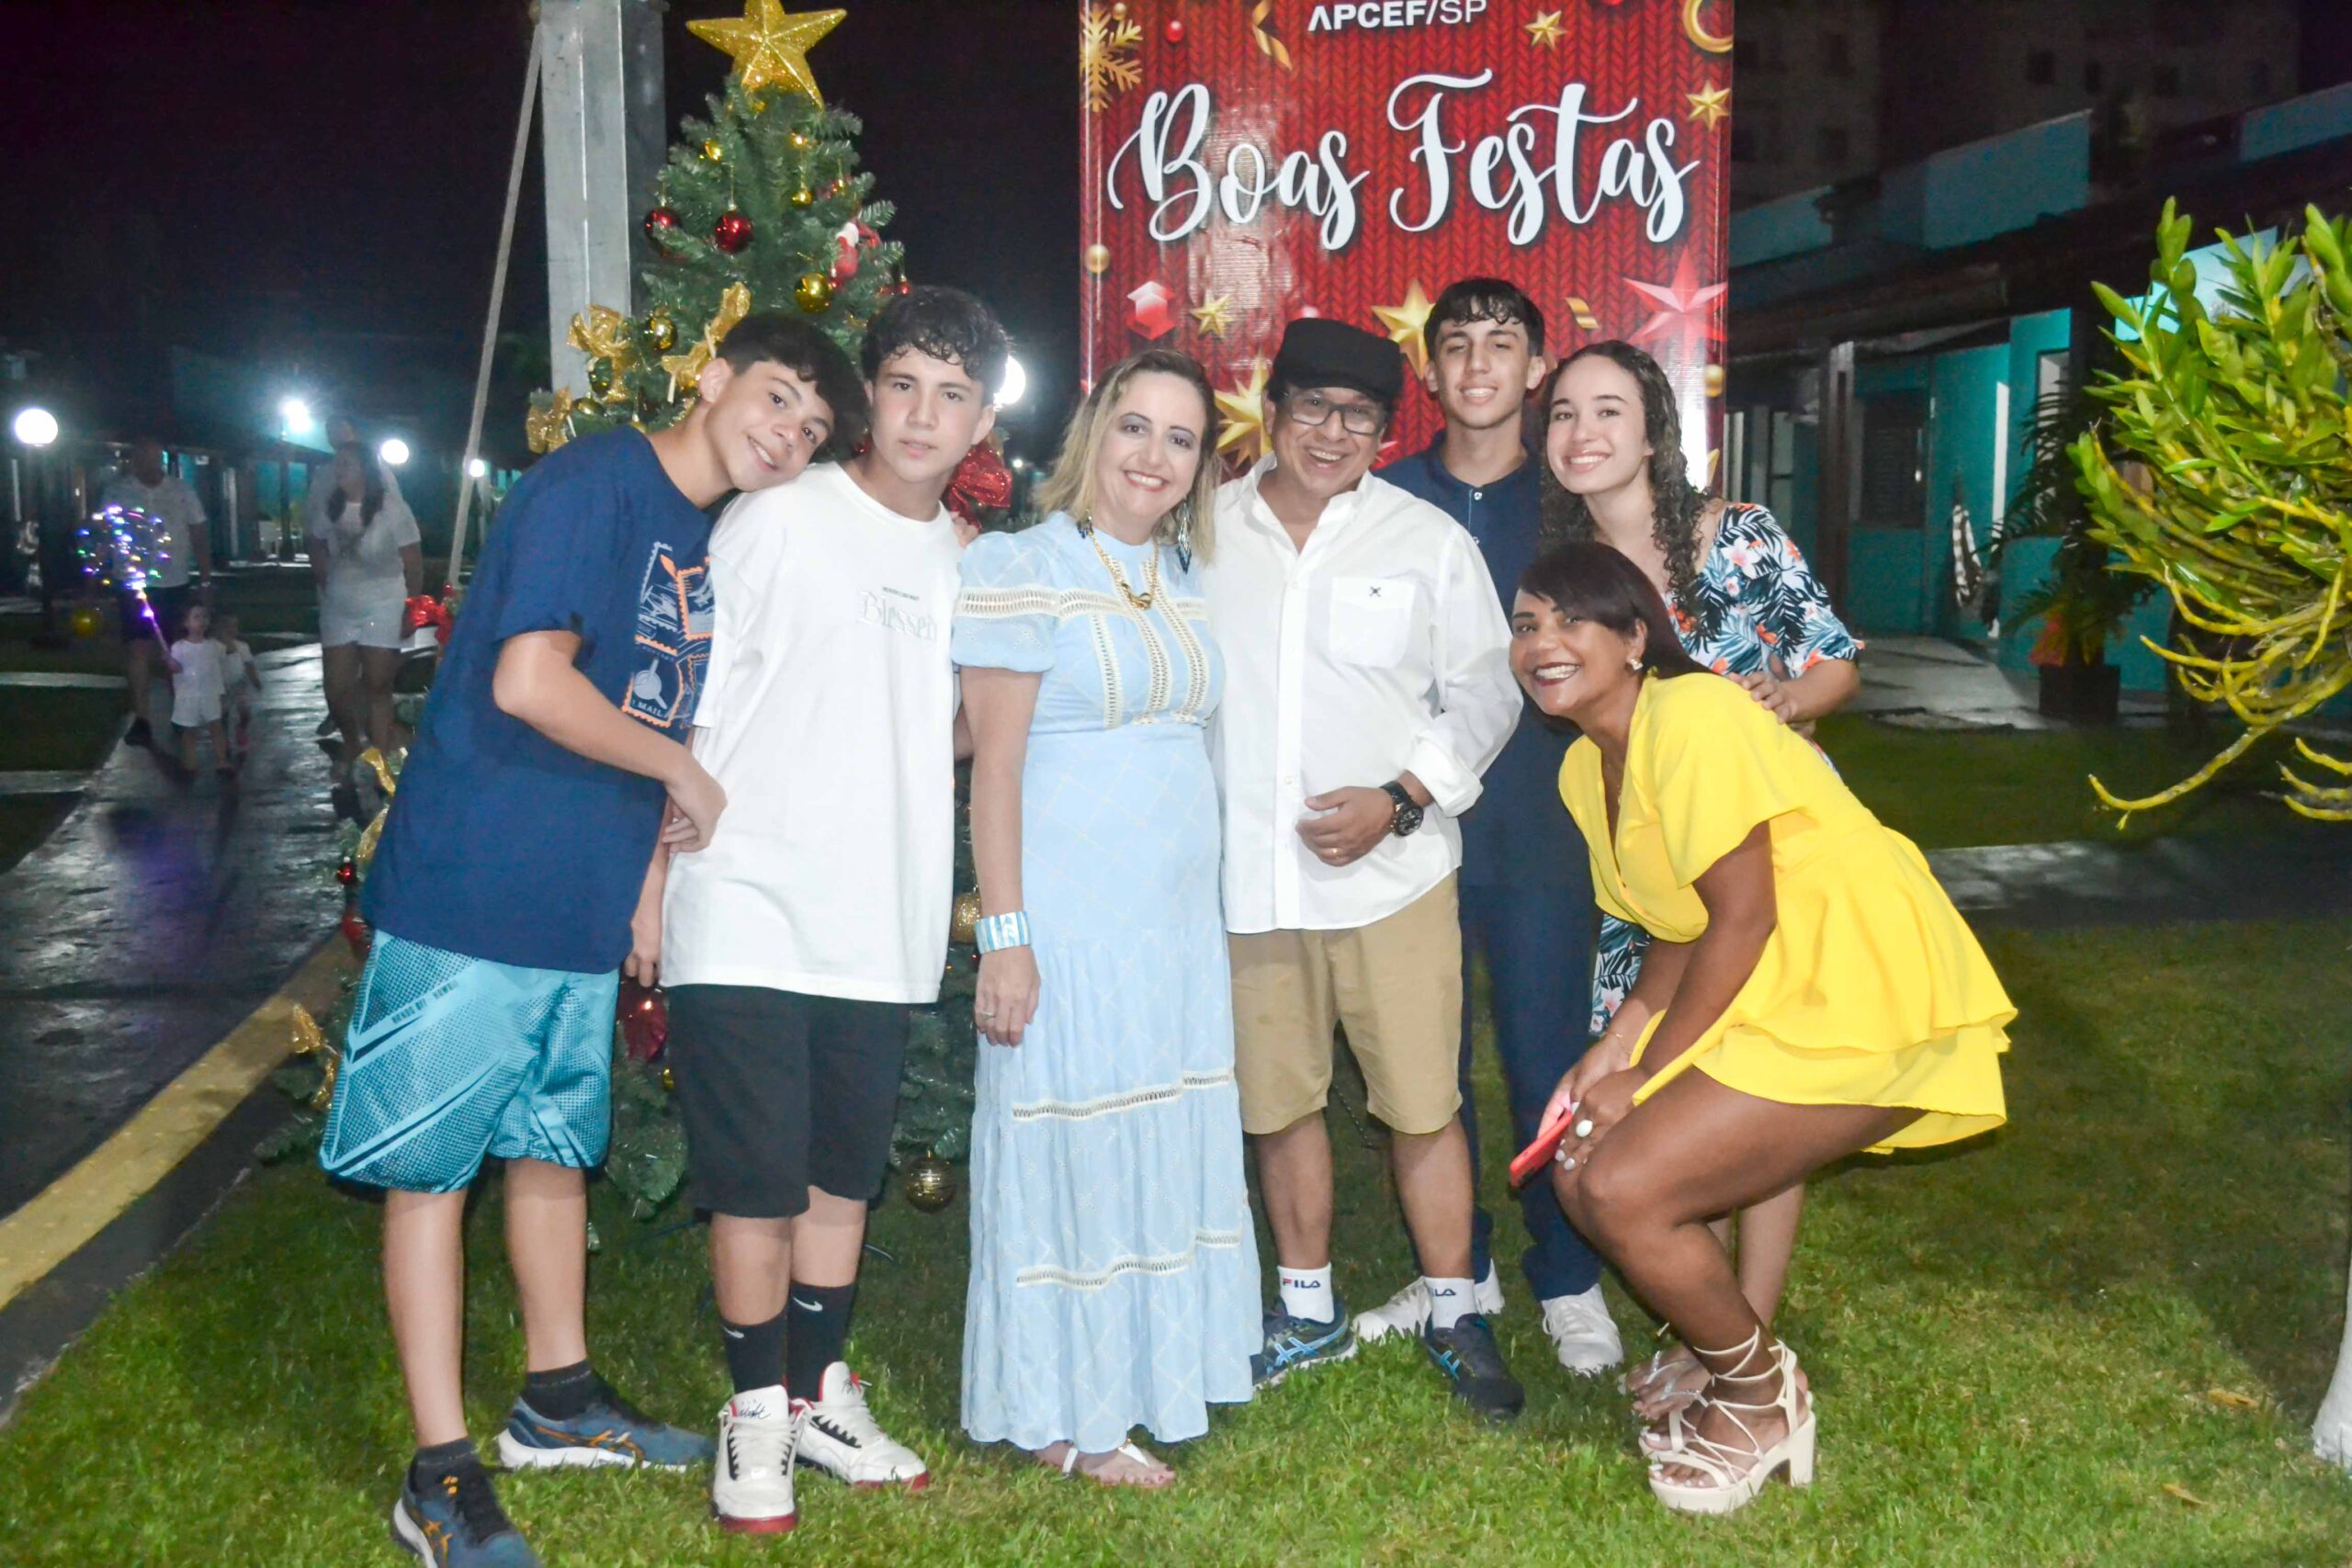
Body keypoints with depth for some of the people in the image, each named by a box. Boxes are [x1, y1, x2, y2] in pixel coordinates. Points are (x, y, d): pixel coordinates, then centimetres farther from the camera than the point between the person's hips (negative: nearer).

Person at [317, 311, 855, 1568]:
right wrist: (682, 770, -12)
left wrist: (652, 871, 10)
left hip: (586, 909, 9)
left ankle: (557, 1399, 36)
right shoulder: (591, 484, -14)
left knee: (556, 1143, 19)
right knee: (432, 1166, 2)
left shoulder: (716, 536, 12)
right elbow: (529, 683, -24)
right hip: (468, 894, -8)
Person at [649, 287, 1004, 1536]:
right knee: (757, 1180, 1)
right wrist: (655, 877, -8)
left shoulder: (969, 564, 11)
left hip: (880, 927, 5)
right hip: (746, 912, -5)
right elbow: (685, 709, -5)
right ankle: (756, 1413, 18)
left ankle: (820, 1395, 30)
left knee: (844, 1172, 14)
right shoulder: (777, 521, -4)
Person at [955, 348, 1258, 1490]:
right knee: (1069, 1140, 1)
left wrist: (1217, 926, 13)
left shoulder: (1181, 579, 12)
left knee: (1166, 1142, 13)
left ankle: (1149, 1372, 29)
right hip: (1070, 914, -7)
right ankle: (1061, 1418, 14)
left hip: (1178, 915, 7)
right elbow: (994, 761, -11)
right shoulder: (1027, 569, -8)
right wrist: (1004, 936, -16)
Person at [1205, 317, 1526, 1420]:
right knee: (1279, 1102, 12)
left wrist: (1399, 801, -9)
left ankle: (1453, 1316, 19)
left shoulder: (1430, 541, 4)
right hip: (1247, 874, 2)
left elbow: (1483, 693, 4)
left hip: (1392, 871, -1)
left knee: (1423, 1103, 0)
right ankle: (1309, 1310, 30)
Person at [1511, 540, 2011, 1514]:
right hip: (1766, 998, 9)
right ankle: (1730, 1357, 25)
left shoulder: (1692, 716, -18)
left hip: (1869, 1002, -9)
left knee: (1623, 1188, -16)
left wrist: (1644, 1075, -12)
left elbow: (1742, 919, -19)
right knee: (1578, 1167, 3)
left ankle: (1762, 1400, 10)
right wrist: (1614, 1049, -3)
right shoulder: (1584, 768, 9)